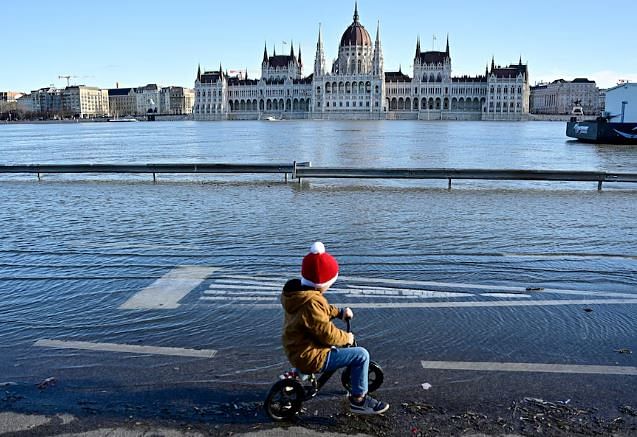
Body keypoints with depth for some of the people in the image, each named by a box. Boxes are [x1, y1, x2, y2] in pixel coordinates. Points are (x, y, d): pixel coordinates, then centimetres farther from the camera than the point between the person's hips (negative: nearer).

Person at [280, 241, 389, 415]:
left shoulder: (295, 291, 2)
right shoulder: (311, 303, -29)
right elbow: (327, 333, -24)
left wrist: (339, 312, 9)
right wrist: (346, 337, -7)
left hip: (295, 349, 10)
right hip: (310, 357, -10)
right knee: (361, 355, -9)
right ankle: (359, 399, 4)